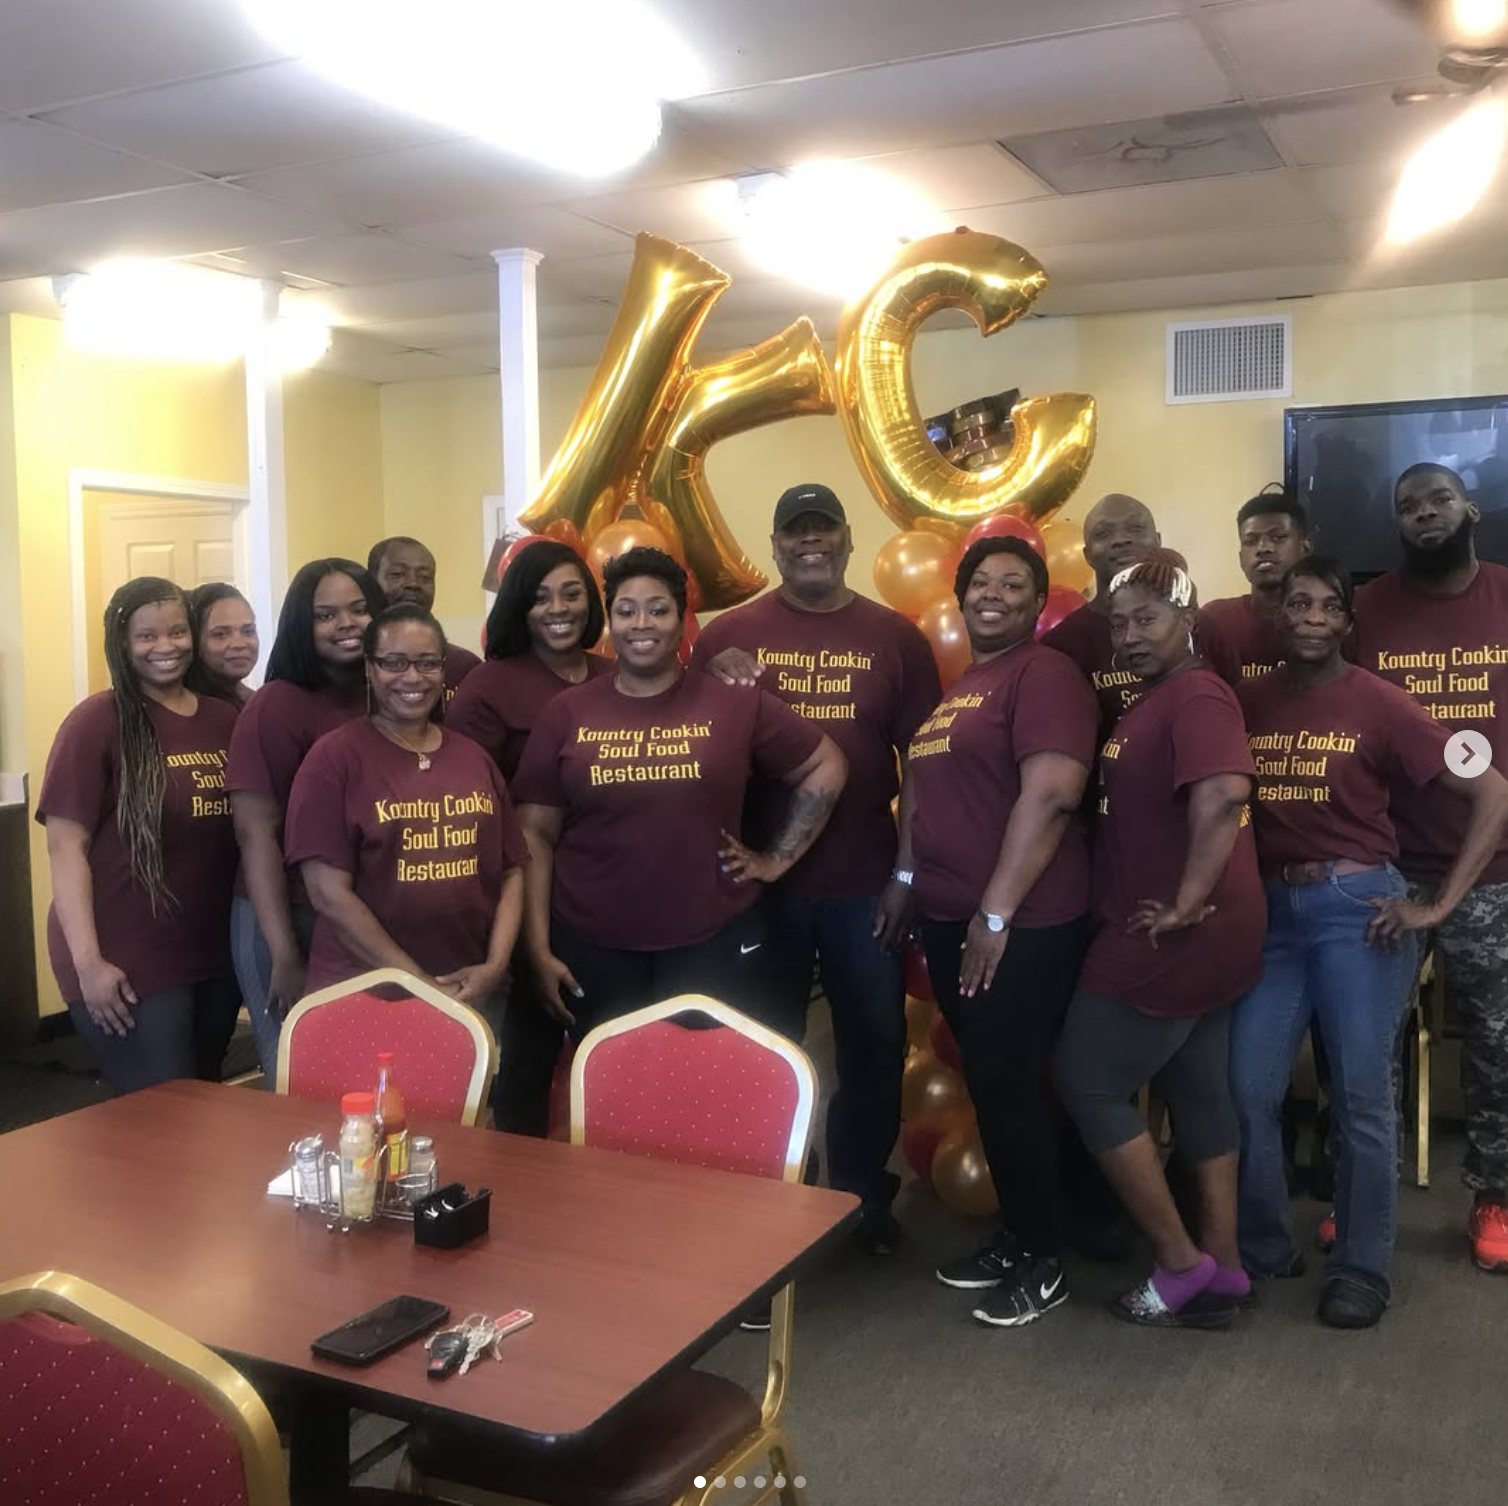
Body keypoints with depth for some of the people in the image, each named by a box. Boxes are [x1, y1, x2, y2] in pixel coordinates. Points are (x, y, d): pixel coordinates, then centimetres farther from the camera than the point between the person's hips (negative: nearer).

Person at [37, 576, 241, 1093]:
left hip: (216, 956, 6)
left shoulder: (226, 719, 5)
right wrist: (88, 961, -17)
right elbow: (66, 846, -12)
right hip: (129, 967, -5)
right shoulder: (95, 723, -10)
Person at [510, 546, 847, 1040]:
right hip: (593, 950, 1)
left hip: (714, 942, -1)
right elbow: (534, 837, 2)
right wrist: (539, 950, -2)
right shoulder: (567, 713, 2)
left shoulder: (735, 704, 0)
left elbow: (826, 766, 9)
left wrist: (779, 858, 4)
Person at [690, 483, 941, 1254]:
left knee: (874, 1044, 12)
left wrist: (908, 872, -1)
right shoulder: (728, 635, 0)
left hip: (865, 884, 1)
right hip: (761, 881, -1)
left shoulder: (894, 636, 2)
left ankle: (865, 1195, 32)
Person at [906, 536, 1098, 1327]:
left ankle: (1045, 1262, 16)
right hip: (951, 921, 9)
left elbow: (1051, 794, -21)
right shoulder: (954, 688, 17)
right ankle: (1015, 1235, 31)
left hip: (1021, 924, -9)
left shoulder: (1044, 674, -11)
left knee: (1009, 1086, -1)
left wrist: (997, 913, -21)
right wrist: (909, 883, 17)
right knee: (988, 1085, 16)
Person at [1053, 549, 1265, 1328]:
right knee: (1200, 1092, 14)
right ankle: (1221, 1273, 24)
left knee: (1087, 1081, -1)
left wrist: (1186, 904, -27)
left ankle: (1180, 1264, 8)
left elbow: (1223, 794, -33)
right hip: (1202, 937, 10)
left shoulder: (1196, 695, -17)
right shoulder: (1156, 700, 15)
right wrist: (1189, 909, 10)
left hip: (1173, 938, -10)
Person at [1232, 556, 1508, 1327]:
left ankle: (1360, 1268, 17)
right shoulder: (1248, 700, 4)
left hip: (1357, 906, -3)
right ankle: (1260, 1248, 22)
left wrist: (1439, 905, -10)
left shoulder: (1377, 702, -7)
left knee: (1361, 1093, 1)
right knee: (1248, 1087, 3)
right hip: (1271, 910, 4)